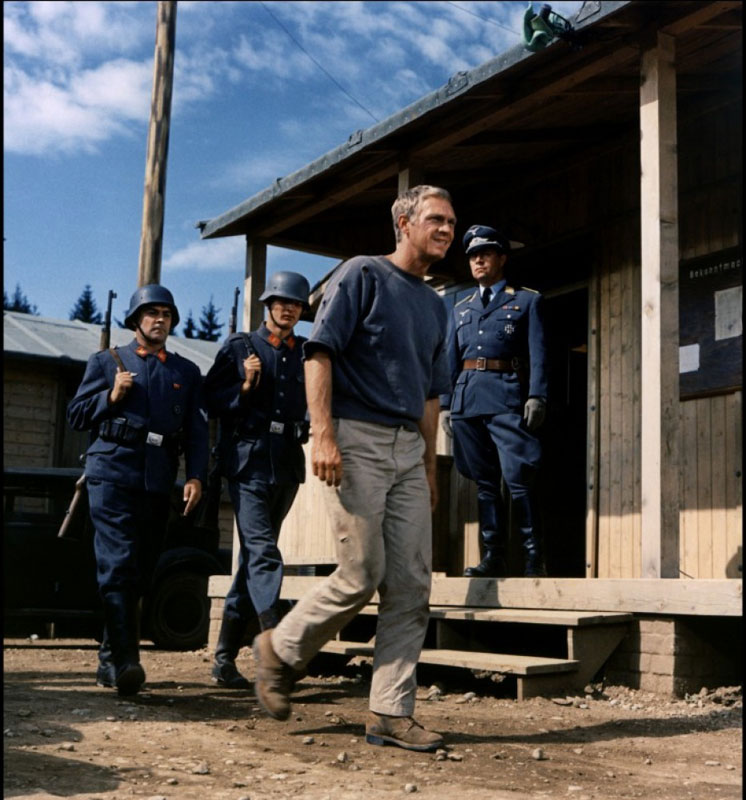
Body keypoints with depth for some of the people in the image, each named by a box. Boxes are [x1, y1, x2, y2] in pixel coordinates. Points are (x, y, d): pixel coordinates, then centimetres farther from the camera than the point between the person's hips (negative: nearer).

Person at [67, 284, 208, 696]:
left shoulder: (187, 372, 17)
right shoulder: (106, 361, 12)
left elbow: (197, 429, 8)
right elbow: (77, 415, 10)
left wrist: (195, 476, -5)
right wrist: (111, 396, -8)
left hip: (158, 481, 3)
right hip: (112, 473, -3)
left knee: (140, 572, 6)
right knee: (119, 566, -14)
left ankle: (109, 660, 18)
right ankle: (124, 661, -19)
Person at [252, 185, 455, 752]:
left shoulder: (435, 306, 22)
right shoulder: (363, 275, 0)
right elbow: (319, 351, -9)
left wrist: (430, 464, 18)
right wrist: (323, 434, -19)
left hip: (408, 449, 7)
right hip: (356, 439, -7)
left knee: (412, 585, 1)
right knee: (362, 574, -8)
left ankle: (392, 711, 8)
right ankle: (282, 649, 16)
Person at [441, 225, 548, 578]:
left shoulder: (526, 300, 11)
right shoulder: (461, 309, 23)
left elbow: (537, 353, 1)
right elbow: (450, 359, 19)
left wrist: (537, 396, -10)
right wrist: (445, 403, 10)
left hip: (506, 395, -4)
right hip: (467, 398, 4)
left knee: (517, 477, -11)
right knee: (484, 481, 4)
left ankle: (534, 556, -5)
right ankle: (493, 556, 6)